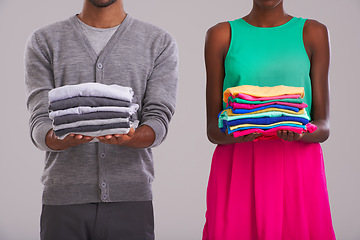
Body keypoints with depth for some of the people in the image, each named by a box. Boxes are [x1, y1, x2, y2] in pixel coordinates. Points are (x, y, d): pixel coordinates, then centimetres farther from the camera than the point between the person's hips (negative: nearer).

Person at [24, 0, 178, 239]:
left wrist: (127, 138, -24)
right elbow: (40, 123, -1)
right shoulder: (44, 42, 8)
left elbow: (158, 120, -2)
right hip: (64, 199, 1)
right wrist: (65, 139, -24)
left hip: (130, 200, 0)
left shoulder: (160, 42, 8)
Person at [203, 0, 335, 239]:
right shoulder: (221, 35, 8)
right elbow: (213, 129, 5)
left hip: (298, 170, 0)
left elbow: (323, 126, 4)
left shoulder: (312, 33, 8)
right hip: (236, 171, 0)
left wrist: (300, 133, -18)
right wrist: (233, 134, -17)